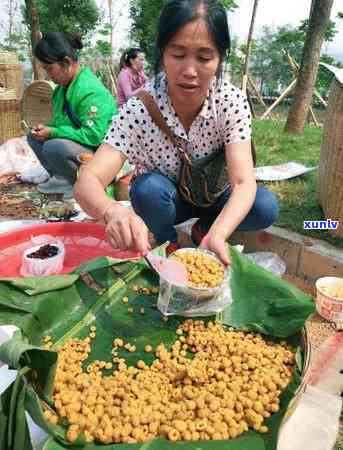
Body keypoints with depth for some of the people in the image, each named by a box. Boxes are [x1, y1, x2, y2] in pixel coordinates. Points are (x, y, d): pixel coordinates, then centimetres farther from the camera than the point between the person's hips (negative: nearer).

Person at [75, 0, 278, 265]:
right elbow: (88, 182, -33)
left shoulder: (233, 101, -22)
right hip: (165, 201, -1)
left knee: (265, 208, -25)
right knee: (148, 188, -34)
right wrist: (113, 212, -57)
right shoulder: (139, 108, -26)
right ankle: (168, 243, -2)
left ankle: (204, 228, 5)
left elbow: (243, 182, -30)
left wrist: (216, 235, -50)